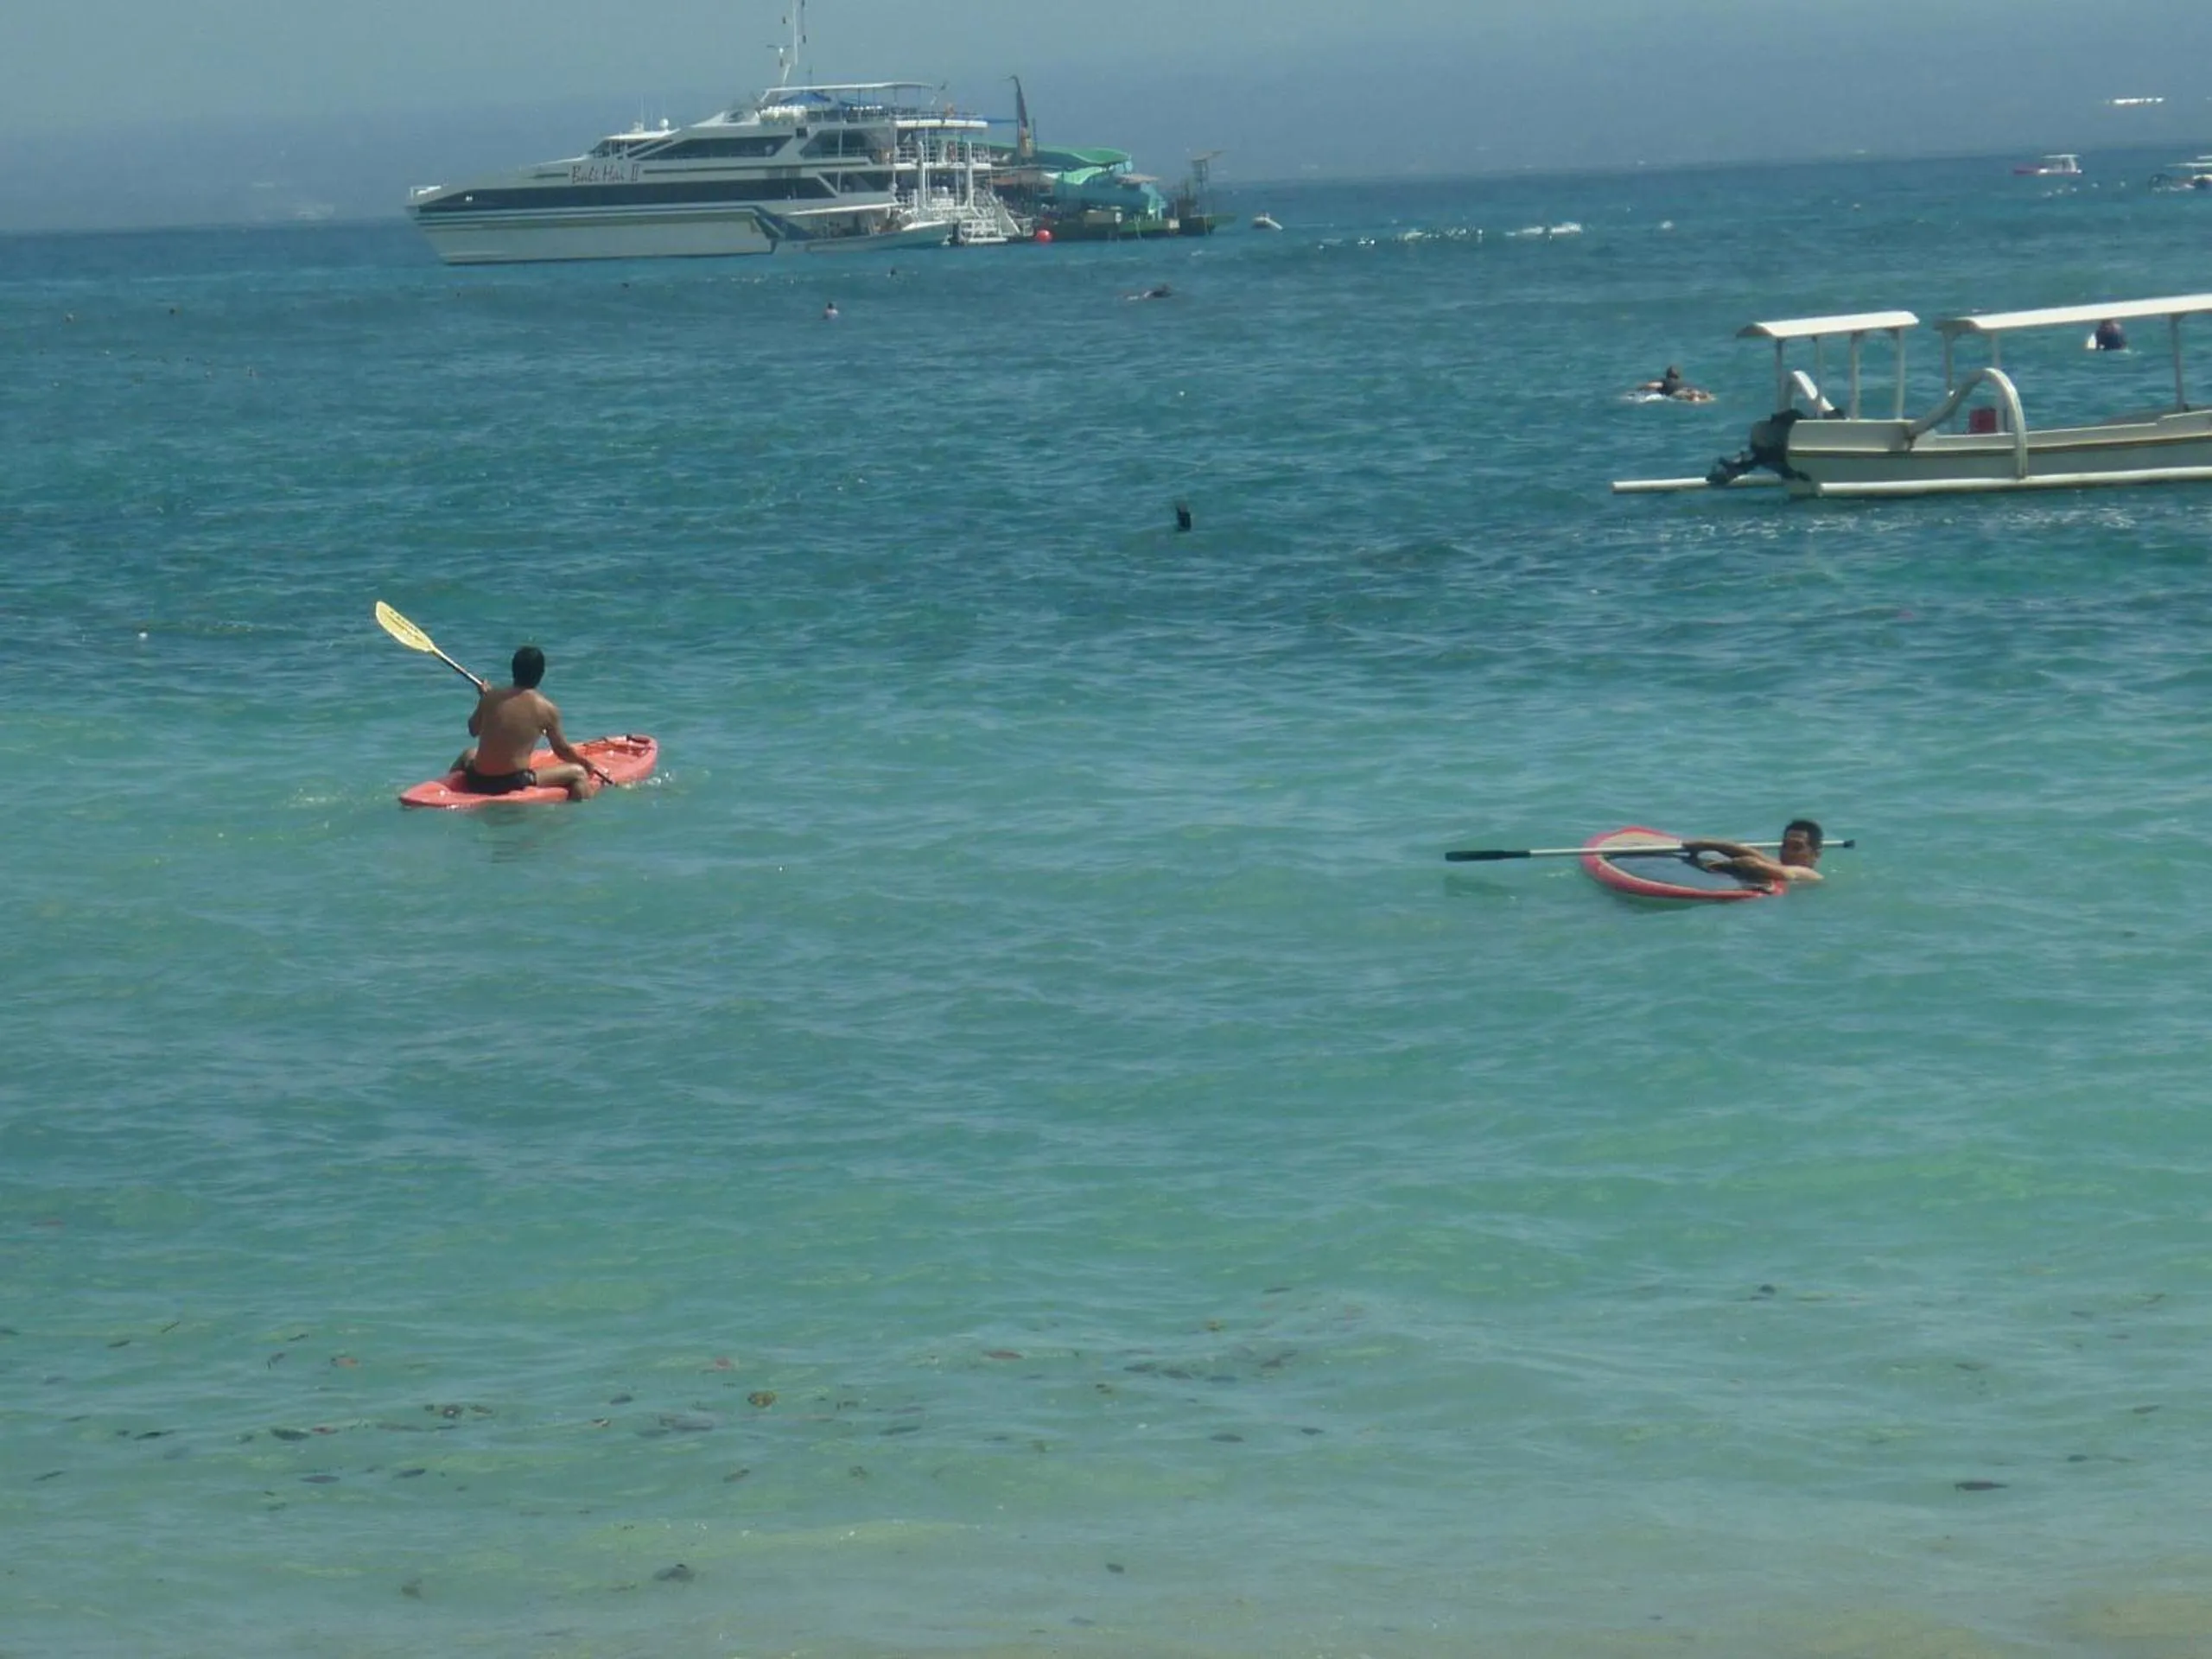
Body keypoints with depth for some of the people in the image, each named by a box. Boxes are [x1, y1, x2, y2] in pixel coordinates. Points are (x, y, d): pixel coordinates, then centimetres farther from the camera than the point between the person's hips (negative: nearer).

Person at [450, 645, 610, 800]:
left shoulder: (490, 697, -1)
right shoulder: (546, 708, -8)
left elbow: (473, 730, 16)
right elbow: (562, 750, 3)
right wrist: (588, 765, 21)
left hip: (477, 781, 5)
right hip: (514, 784, -5)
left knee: (469, 754, 41)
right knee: (578, 773, 8)